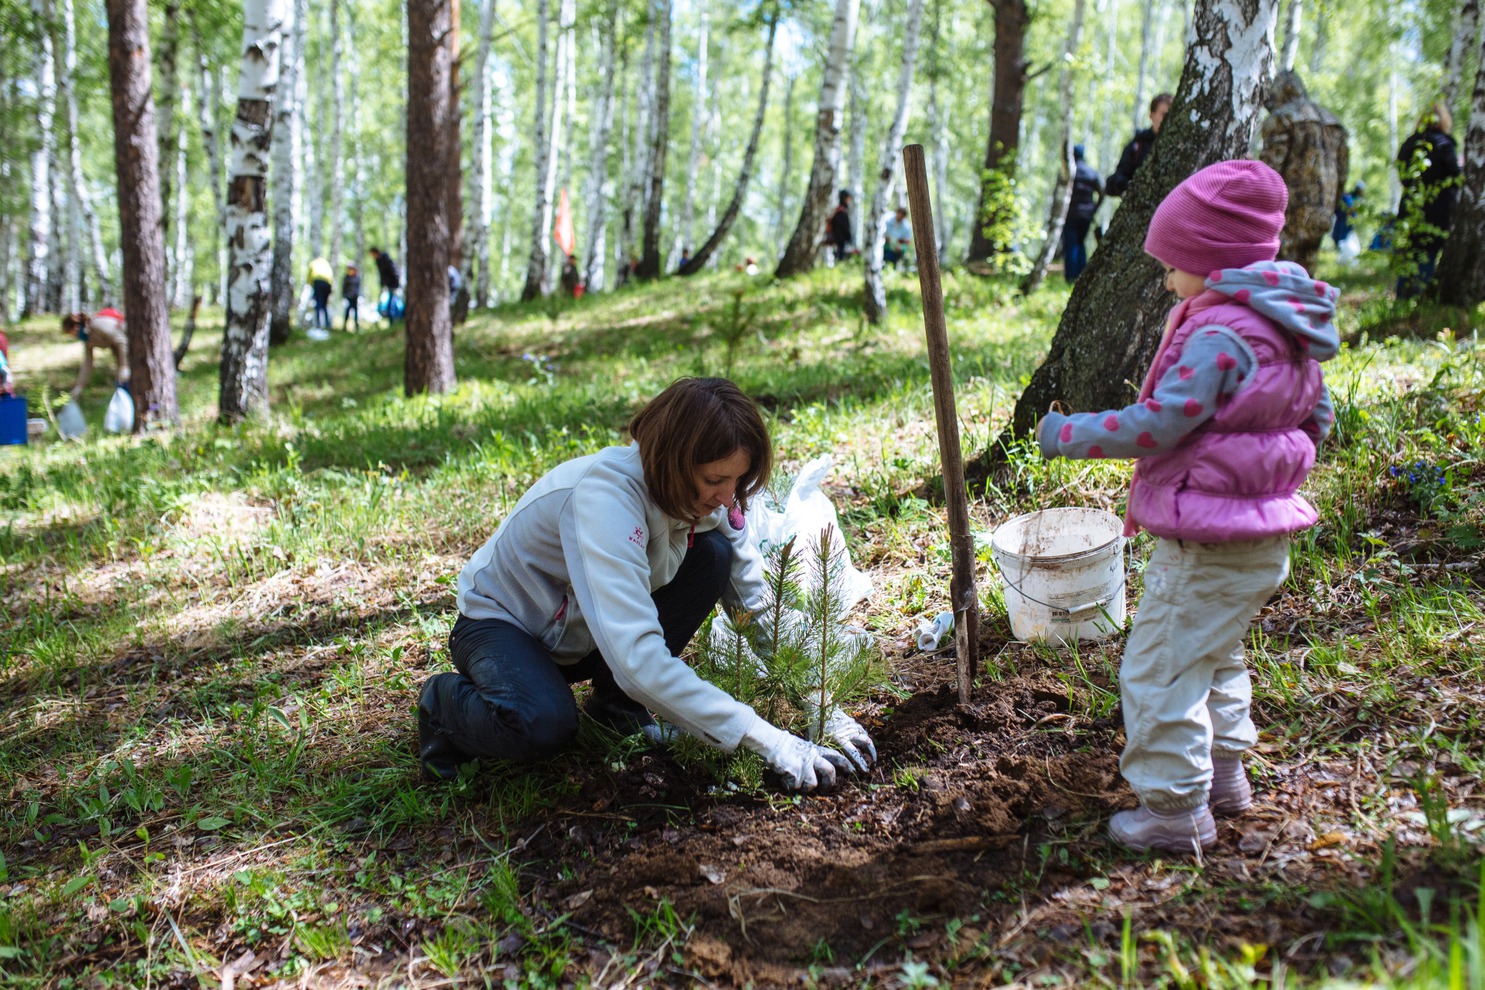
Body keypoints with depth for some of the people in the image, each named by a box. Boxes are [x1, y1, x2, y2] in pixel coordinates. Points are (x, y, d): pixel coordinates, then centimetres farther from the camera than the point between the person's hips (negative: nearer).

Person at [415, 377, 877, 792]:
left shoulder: (709, 496, -17)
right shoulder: (606, 496, -38)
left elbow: (761, 605, -9)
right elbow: (637, 658, -46)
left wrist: (824, 709, -20)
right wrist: (767, 740, -45)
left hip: (585, 632, 6)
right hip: (502, 622, -6)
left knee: (714, 553, -17)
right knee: (544, 726, -38)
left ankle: (616, 703, -1)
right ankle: (445, 702, -3)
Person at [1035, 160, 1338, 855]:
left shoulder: (1218, 336, -22)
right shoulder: (1283, 329, 9)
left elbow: (1159, 423, -24)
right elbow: (1317, 419, 18)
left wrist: (1067, 435, -15)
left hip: (1205, 546, -10)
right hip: (1263, 538, 10)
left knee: (1161, 669, 0)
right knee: (1216, 654, 26)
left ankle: (1176, 810, 7)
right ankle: (1224, 774, 38)